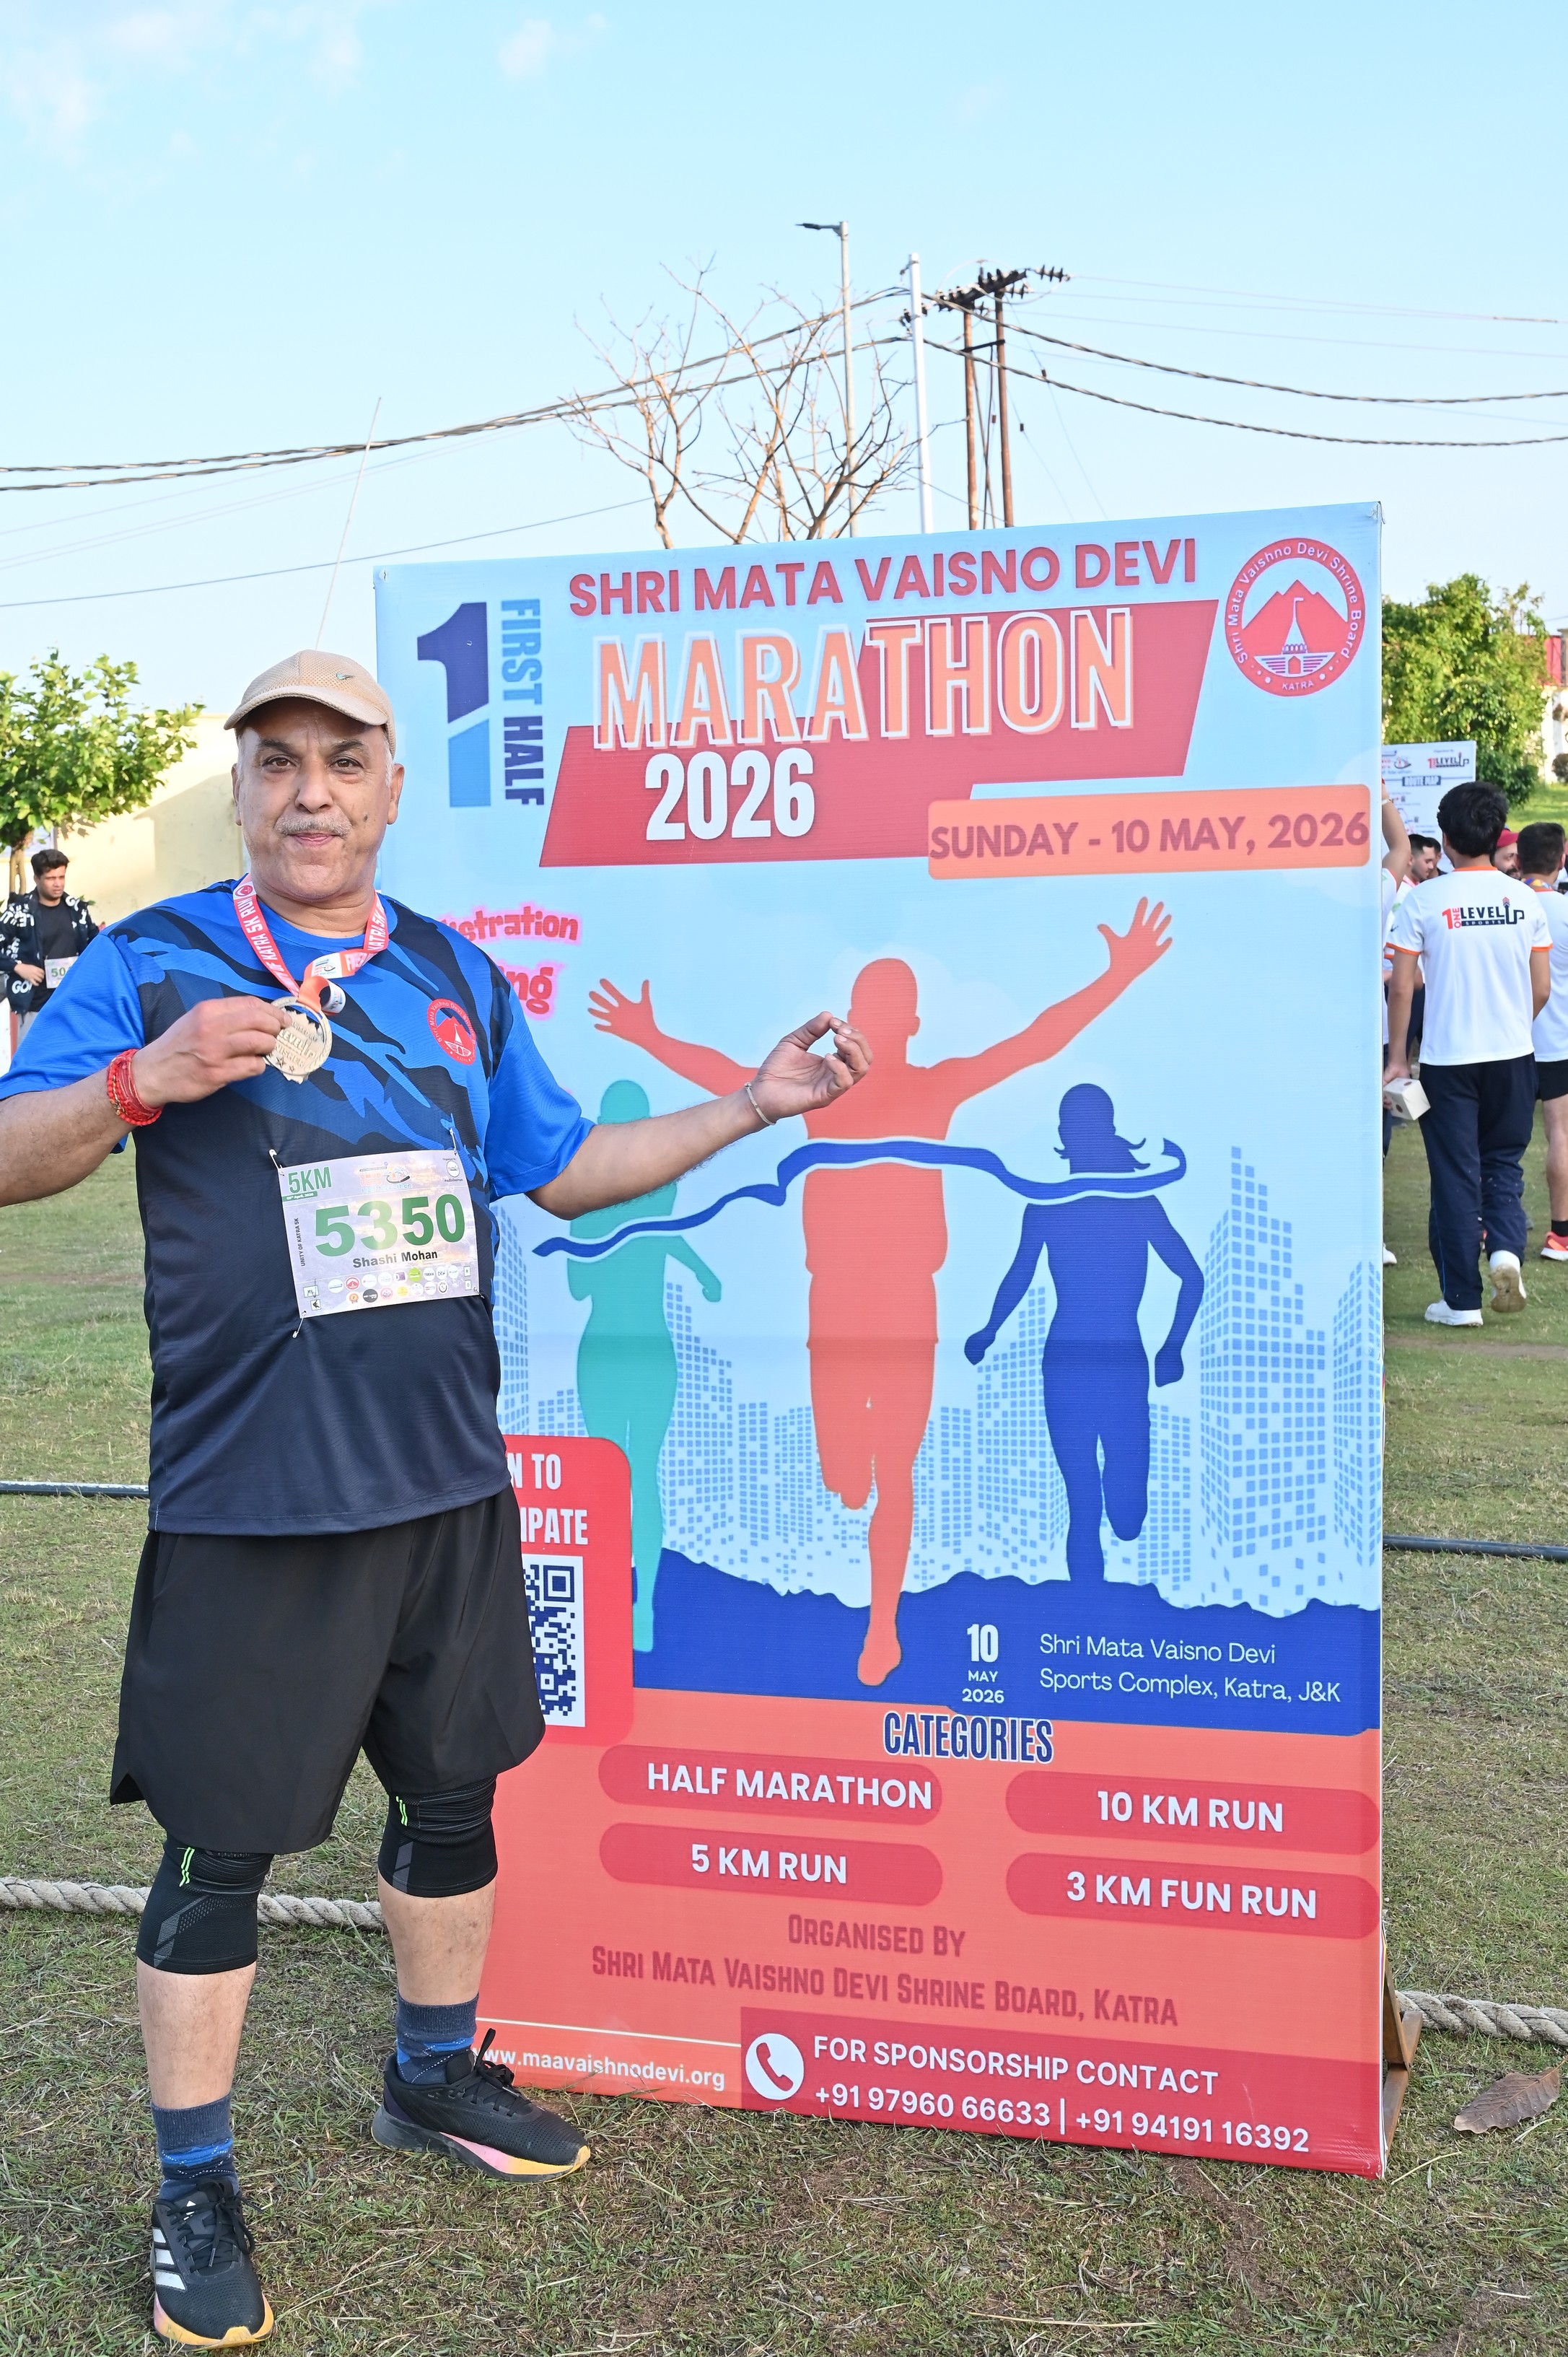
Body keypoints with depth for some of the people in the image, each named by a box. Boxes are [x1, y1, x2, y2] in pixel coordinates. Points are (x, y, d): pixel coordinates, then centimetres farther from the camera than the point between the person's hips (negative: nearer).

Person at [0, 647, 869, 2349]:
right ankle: (193, 2193, 25)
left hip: (445, 1477, 5)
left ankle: (433, 2078, 42)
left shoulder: (455, 974, 11)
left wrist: (751, 1106, 12)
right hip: (249, 1497, -5)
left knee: (454, 1788, 18)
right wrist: (149, 1078, -25)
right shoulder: (155, 963, -3)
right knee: (221, 1842, 4)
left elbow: (563, 1171, 17)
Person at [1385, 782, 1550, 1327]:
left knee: (1456, 1175, 5)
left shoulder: (1424, 900, -8)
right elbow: (1542, 988, 3)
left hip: (1448, 1058, -2)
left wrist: (1397, 1057, 0)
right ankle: (1505, 1247, -8)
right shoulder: (1524, 898, 0)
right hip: (1513, 1056, 2)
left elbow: (1401, 987, -9)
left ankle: (1461, 1299, 9)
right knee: (1504, 1161, 18)